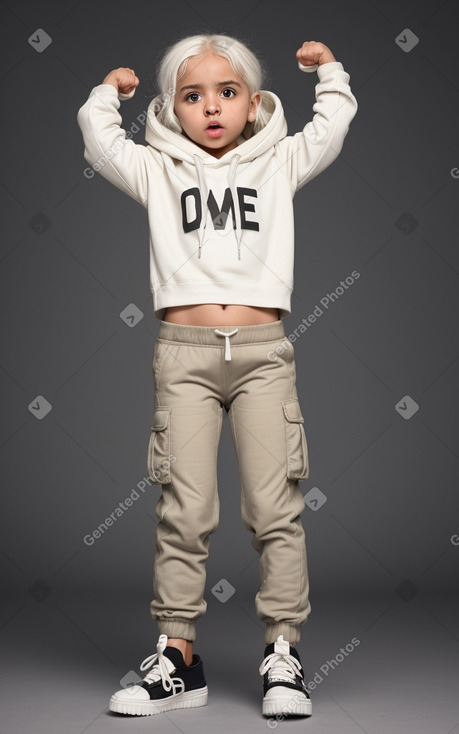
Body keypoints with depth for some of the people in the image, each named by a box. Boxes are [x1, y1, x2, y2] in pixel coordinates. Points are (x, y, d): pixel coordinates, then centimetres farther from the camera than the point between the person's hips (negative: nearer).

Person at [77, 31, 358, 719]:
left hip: (263, 350, 1)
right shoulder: (158, 171, 16)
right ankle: (177, 657, 8)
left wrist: (330, 71, 25)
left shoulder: (277, 165, 18)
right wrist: (109, 91, 21)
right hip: (185, 351, 0)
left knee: (276, 505, -2)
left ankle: (282, 651, 8)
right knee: (185, 509, -1)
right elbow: (100, 141, 7)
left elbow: (331, 130, 14)